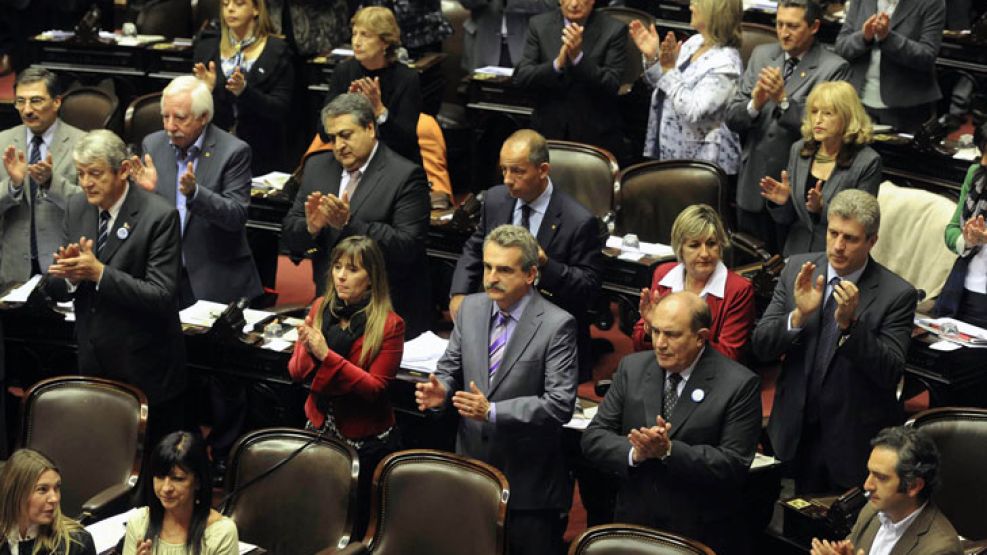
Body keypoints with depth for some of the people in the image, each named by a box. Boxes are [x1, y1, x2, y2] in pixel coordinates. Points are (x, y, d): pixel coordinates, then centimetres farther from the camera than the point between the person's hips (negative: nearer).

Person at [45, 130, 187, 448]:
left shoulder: (159, 216, -15)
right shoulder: (76, 208, 4)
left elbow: (161, 296, -21)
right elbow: (53, 289, 6)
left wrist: (99, 272, -28)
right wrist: (70, 275, -18)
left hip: (145, 371, -5)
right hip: (93, 366, 5)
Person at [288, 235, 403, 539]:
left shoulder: (389, 324, -13)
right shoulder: (321, 308, 0)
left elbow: (375, 388, -19)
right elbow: (296, 372, 2)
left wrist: (327, 356, -26)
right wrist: (307, 350, -21)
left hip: (365, 440, -4)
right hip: (320, 426, 4)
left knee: (352, 520, 8)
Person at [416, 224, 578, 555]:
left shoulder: (557, 326, -14)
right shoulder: (470, 309, 4)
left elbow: (560, 404, -19)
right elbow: (450, 367, 12)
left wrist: (492, 412, -27)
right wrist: (440, 390, -12)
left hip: (529, 479, -5)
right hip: (472, 461, 5)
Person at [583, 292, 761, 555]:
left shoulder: (739, 385, -10)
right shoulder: (632, 368, 2)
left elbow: (735, 465, -16)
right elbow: (593, 437, 0)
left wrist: (669, 450, -26)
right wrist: (634, 452, -19)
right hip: (634, 524, 3)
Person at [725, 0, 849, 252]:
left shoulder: (833, 68, -8)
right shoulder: (761, 55, 7)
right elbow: (732, 118, 5)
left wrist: (783, 100, -24)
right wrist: (755, 104, -16)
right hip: (752, 187, 5)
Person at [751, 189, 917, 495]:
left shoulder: (896, 294, -14)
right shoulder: (798, 269, -3)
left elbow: (891, 373, -19)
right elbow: (761, 345, -5)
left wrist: (849, 323, -31)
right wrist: (798, 316, -24)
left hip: (853, 443, -3)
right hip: (797, 432, 3)